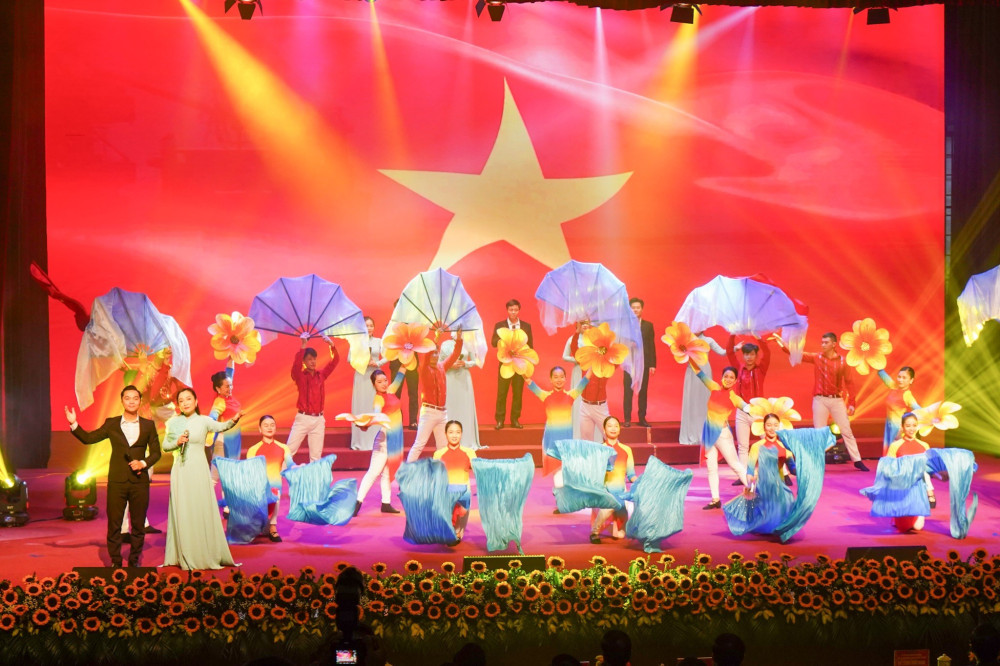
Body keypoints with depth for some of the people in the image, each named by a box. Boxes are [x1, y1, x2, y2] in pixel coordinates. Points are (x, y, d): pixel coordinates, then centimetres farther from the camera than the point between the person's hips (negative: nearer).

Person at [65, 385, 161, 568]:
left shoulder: (148, 425, 7)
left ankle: (134, 560, 16)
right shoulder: (112, 424, 7)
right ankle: (115, 561, 10)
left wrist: (143, 463, -10)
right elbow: (88, 438, 6)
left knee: (138, 524, 5)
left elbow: (156, 452, 8)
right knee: (114, 523, 1)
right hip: (117, 481, 0)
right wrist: (73, 424, -8)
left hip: (139, 480, 0)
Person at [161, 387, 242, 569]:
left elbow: (222, 426, -10)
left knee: (201, 511, 1)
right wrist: (177, 442, -9)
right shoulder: (174, 422, 7)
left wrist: (233, 420, -28)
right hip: (180, 471, 2)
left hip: (198, 470, -2)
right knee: (182, 513, 3)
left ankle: (206, 555, 9)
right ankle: (184, 557, 9)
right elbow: (165, 446, 10)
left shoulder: (203, 421, 2)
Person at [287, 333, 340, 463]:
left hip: (319, 420, 3)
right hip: (303, 418, -3)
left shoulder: (321, 375, 9)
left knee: (316, 454, 4)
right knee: (290, 450, -8)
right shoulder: (299, 375, -1)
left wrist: (331, 345, -9)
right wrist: (303, 345, -27)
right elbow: (296, 364, -20)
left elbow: (334, 361, 6)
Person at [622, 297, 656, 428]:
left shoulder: (648, 325, 9)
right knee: (628, 392, -1)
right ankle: (627, 419, 3)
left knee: (643, 392, 4)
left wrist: (652, 364, 0)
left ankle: (642, 418, 10)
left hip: (644, 363, 2)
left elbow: (652, 346, 6)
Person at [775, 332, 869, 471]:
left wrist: (851, 403, -2)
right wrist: (783, 345, -20)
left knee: (846, 431, 3)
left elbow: (849, 382, 1)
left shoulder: (842, 362, -1)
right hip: (820, 400, 0)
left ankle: (857, 461, 10)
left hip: (837, 400, 0)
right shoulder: (817, 358, 1)